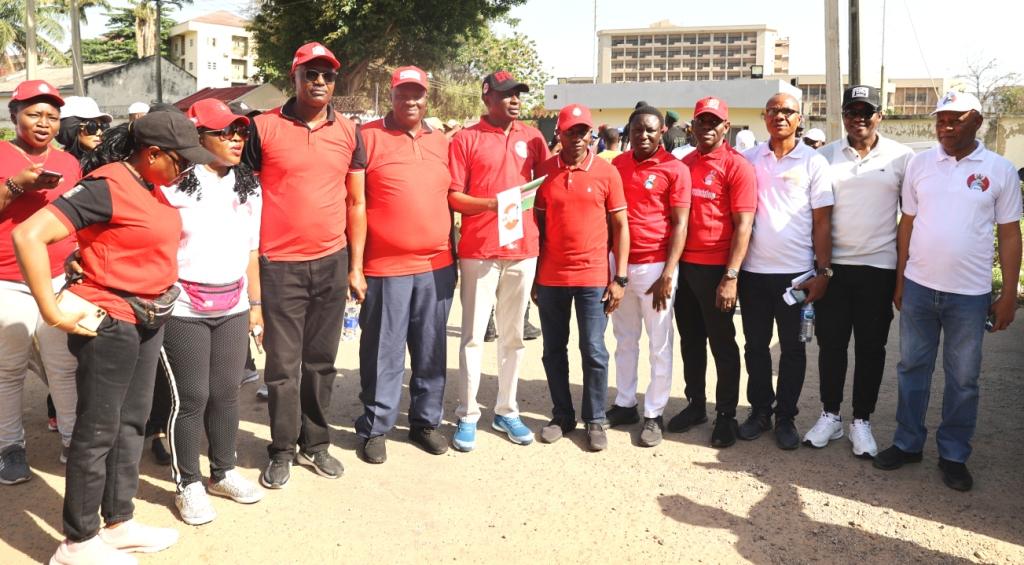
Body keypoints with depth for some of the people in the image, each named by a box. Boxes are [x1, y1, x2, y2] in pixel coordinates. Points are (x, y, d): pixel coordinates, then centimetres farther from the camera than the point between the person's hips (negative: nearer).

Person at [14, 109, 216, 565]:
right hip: (109, 322, -9)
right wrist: (53, 312, -23)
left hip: (148, 321, 9)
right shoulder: (107, 186, -19)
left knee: (131, 424, 16)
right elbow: (29, 235, -26)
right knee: (98, 431, 2)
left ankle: (119, 523, 30)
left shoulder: (150, 187, 7)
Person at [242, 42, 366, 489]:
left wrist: (356, 266, 7)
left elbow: (356, 203, 10)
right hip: (279, 265, -3)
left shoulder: (349, 133, 6)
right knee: (283, 364, 3)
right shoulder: (264, 128, -2)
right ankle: (282, 451, 17)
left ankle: (315, 443, 25)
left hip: (332, 264, 3)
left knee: (321, 361, 11)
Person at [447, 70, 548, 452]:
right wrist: (490, 203, -19)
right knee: (473, 335, 0)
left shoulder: (532, 137, 12)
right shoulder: (466, 139, 1)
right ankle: (467, 416, 9)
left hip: (523, 249, 4)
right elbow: (452, 196, -3)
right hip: (479, 250, -3)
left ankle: (506, 412, 21)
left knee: (513, 335, 10)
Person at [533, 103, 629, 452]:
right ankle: (562, 416, 24)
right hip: (551, 277, 2)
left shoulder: (607, 172, -2)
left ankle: (595, 420, 17)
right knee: (553, 350, 10)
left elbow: (620, 227, 0)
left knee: (594, 352, 3)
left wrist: (619, 278, -6)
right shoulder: (544, 172, 2)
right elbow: (538, 225, 7)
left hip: (593, 277, -2)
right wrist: (534, 276, 5)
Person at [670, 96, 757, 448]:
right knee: (690, 340, 15)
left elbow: (743, 225, -13)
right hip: (684, 264, 6)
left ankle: (726, 415, 16)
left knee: (722, 343, 4)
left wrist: (731, 276, -20)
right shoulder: (683, 164, 10)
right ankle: (695, 405, 28)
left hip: (716, 269, -6)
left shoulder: (738, 166, -8)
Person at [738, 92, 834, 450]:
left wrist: (824, 271, -5)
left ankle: (786, 417, 20)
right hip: (753, 269, 2)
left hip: (796, 271, -2)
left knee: (792, 348, 8)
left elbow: (822, 222, 0)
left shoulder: (813, 162, 0)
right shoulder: (748, 159, 5)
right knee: (756, 345, 11)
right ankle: (759, 410, 25)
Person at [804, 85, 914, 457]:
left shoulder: (901, 157, 1)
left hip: (879, 266, -1)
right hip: (833, 264, 1)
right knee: (830, 343, 7)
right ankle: (830, 415, 21)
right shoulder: (825, 156, 4)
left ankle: (862, 421, 20)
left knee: (871, 347, 7)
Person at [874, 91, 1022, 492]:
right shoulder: (919, 163, 2)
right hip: (918, 288, 2)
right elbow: (907, 224, 7)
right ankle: (907, 443, 25)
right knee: (912, 368, 11)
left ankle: (954, 455, 23)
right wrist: (899, 281, 6)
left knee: (963, 379, 9)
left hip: (970, 294, -1)